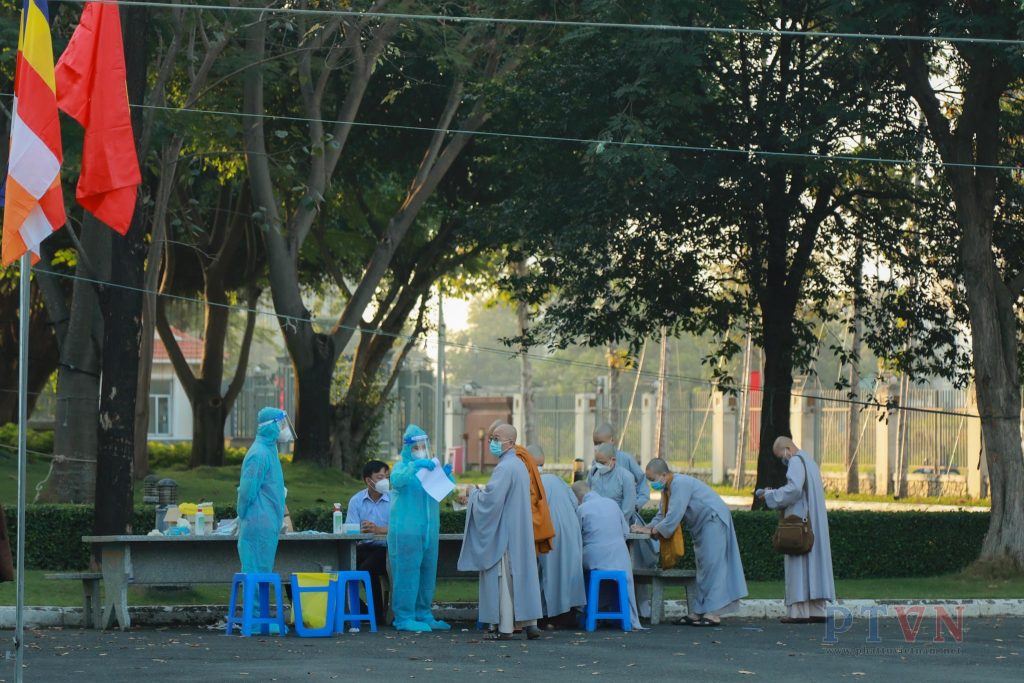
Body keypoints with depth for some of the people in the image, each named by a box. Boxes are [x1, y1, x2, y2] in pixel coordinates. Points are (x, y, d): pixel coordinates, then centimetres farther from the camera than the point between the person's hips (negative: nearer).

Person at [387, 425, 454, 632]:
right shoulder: (403, 467, 0)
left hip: (428, 529, 6)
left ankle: (423, 615, 14)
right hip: (406, 528, -6)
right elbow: (396, 479, -22)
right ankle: (404, 618, -7)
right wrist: (415, 466, -36)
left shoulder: (431, 467, 16)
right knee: (407, 572, -8)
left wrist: (447, 475, -10)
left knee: (427, 573, 7)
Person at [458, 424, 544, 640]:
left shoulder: (504, 468, -17)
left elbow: (491, 499, -22)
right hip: (520, 532, 9)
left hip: (504, 533, -9)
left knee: (503, 579, -5)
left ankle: (505, 628, -5)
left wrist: (474, 492, -4)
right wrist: (474, 497, 18)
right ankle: (530, 624, 9)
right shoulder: (520, 466, 15)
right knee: (523, 575, 9)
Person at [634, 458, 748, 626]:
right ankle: (697, 612, 14)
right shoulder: (667, 487, 6)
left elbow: (674, 517, -27)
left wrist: (652, 530, -15)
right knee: (702, 568, 11)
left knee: (710, 566, -12)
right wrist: (648, 527, -3)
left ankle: (713, 614, -13)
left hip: (713, 521, -10)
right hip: (702, 525, 10)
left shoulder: (679, 484, -24)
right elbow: (662, 515, 14)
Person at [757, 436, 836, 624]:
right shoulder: (810, 462, 21)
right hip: (813, 522, 9)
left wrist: (771, 495, -9)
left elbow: (793, 489, -21)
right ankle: (817, 610, 5)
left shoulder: (796, 462, -9)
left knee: (798, 565, -9)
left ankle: (799, 611, -12)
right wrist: (775, 493, 15)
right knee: (813, 563, 7)